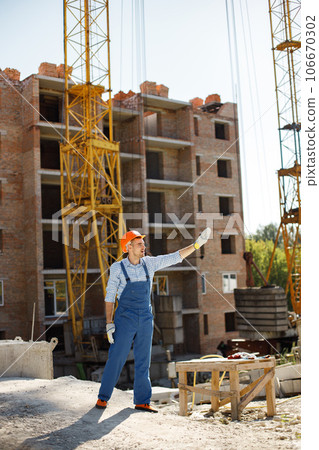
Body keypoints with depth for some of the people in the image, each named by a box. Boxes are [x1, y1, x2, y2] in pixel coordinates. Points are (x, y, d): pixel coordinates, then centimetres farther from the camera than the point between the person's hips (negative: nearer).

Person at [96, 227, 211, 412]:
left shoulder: (149, 263, 4)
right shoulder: (118, 268, -5)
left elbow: (175, 257, 4)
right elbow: (110, 296, -3)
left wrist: (197, 244, -3)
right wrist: (109, 323, -8)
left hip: (146, 320, 4)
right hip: (125, 319, -4)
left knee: (143, 362, 7)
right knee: (116, 359, -2)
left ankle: (142, 401, 14)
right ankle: (103, 397, 13)